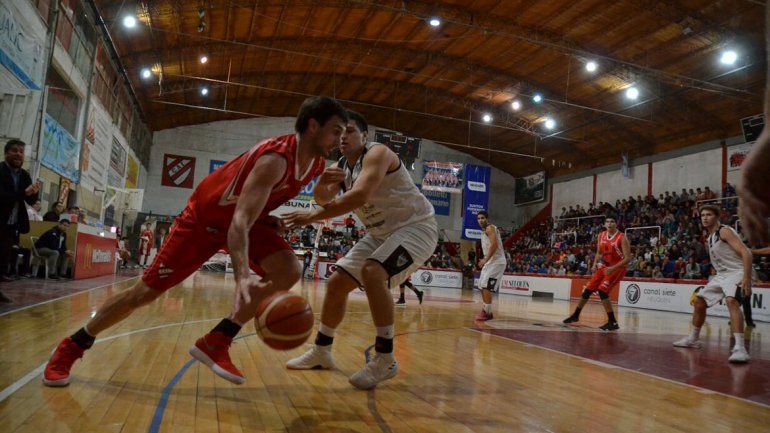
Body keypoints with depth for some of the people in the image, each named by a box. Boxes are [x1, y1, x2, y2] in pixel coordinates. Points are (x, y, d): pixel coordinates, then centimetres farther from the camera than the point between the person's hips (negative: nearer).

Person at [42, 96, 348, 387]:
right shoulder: (276, 159, -33)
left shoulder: (315, 163, -6)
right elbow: (239, 221, -43)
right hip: (204, 218, -7)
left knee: (288, 272, -17)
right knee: (146, 291, -2)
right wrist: (242, 276, -57)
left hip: (247, 216, 7)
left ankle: (215, 344, -7)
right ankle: (70, 347, 21)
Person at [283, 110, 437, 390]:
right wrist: (322, 182, -23)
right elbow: (322, 199, 0)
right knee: (337, 283, 6)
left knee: (372, 272, -33)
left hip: (416, 227, -9)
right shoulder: (342, 166, 5)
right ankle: (321, 351, 23)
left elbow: (360, 196, -37)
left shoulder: (377, 153, -21)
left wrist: (312, 217, -37)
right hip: (381, 233, 9)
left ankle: (385, 360, -23)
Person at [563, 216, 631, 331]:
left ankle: (613, 322, -12)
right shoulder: (601, 236, 1)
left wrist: (613, 268, -30)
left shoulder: (622, 238, -19)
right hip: (604, 266, 7)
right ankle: (575, 315, 24)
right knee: (587, 290, 7)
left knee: (602, 290, -22)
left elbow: (628, 258, -21)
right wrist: (595, 264, -2)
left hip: (617, 268, -7)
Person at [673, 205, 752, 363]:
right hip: (722, 274, 10)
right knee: (699, 301, 13)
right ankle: (693, 339, 28)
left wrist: (746, 278, -31)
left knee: (732, 301, -34)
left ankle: (740, 348, -39)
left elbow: (746, 253, -22)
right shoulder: (710, 238, 14)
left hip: (737, 273, -10)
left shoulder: (724, 231, -13)